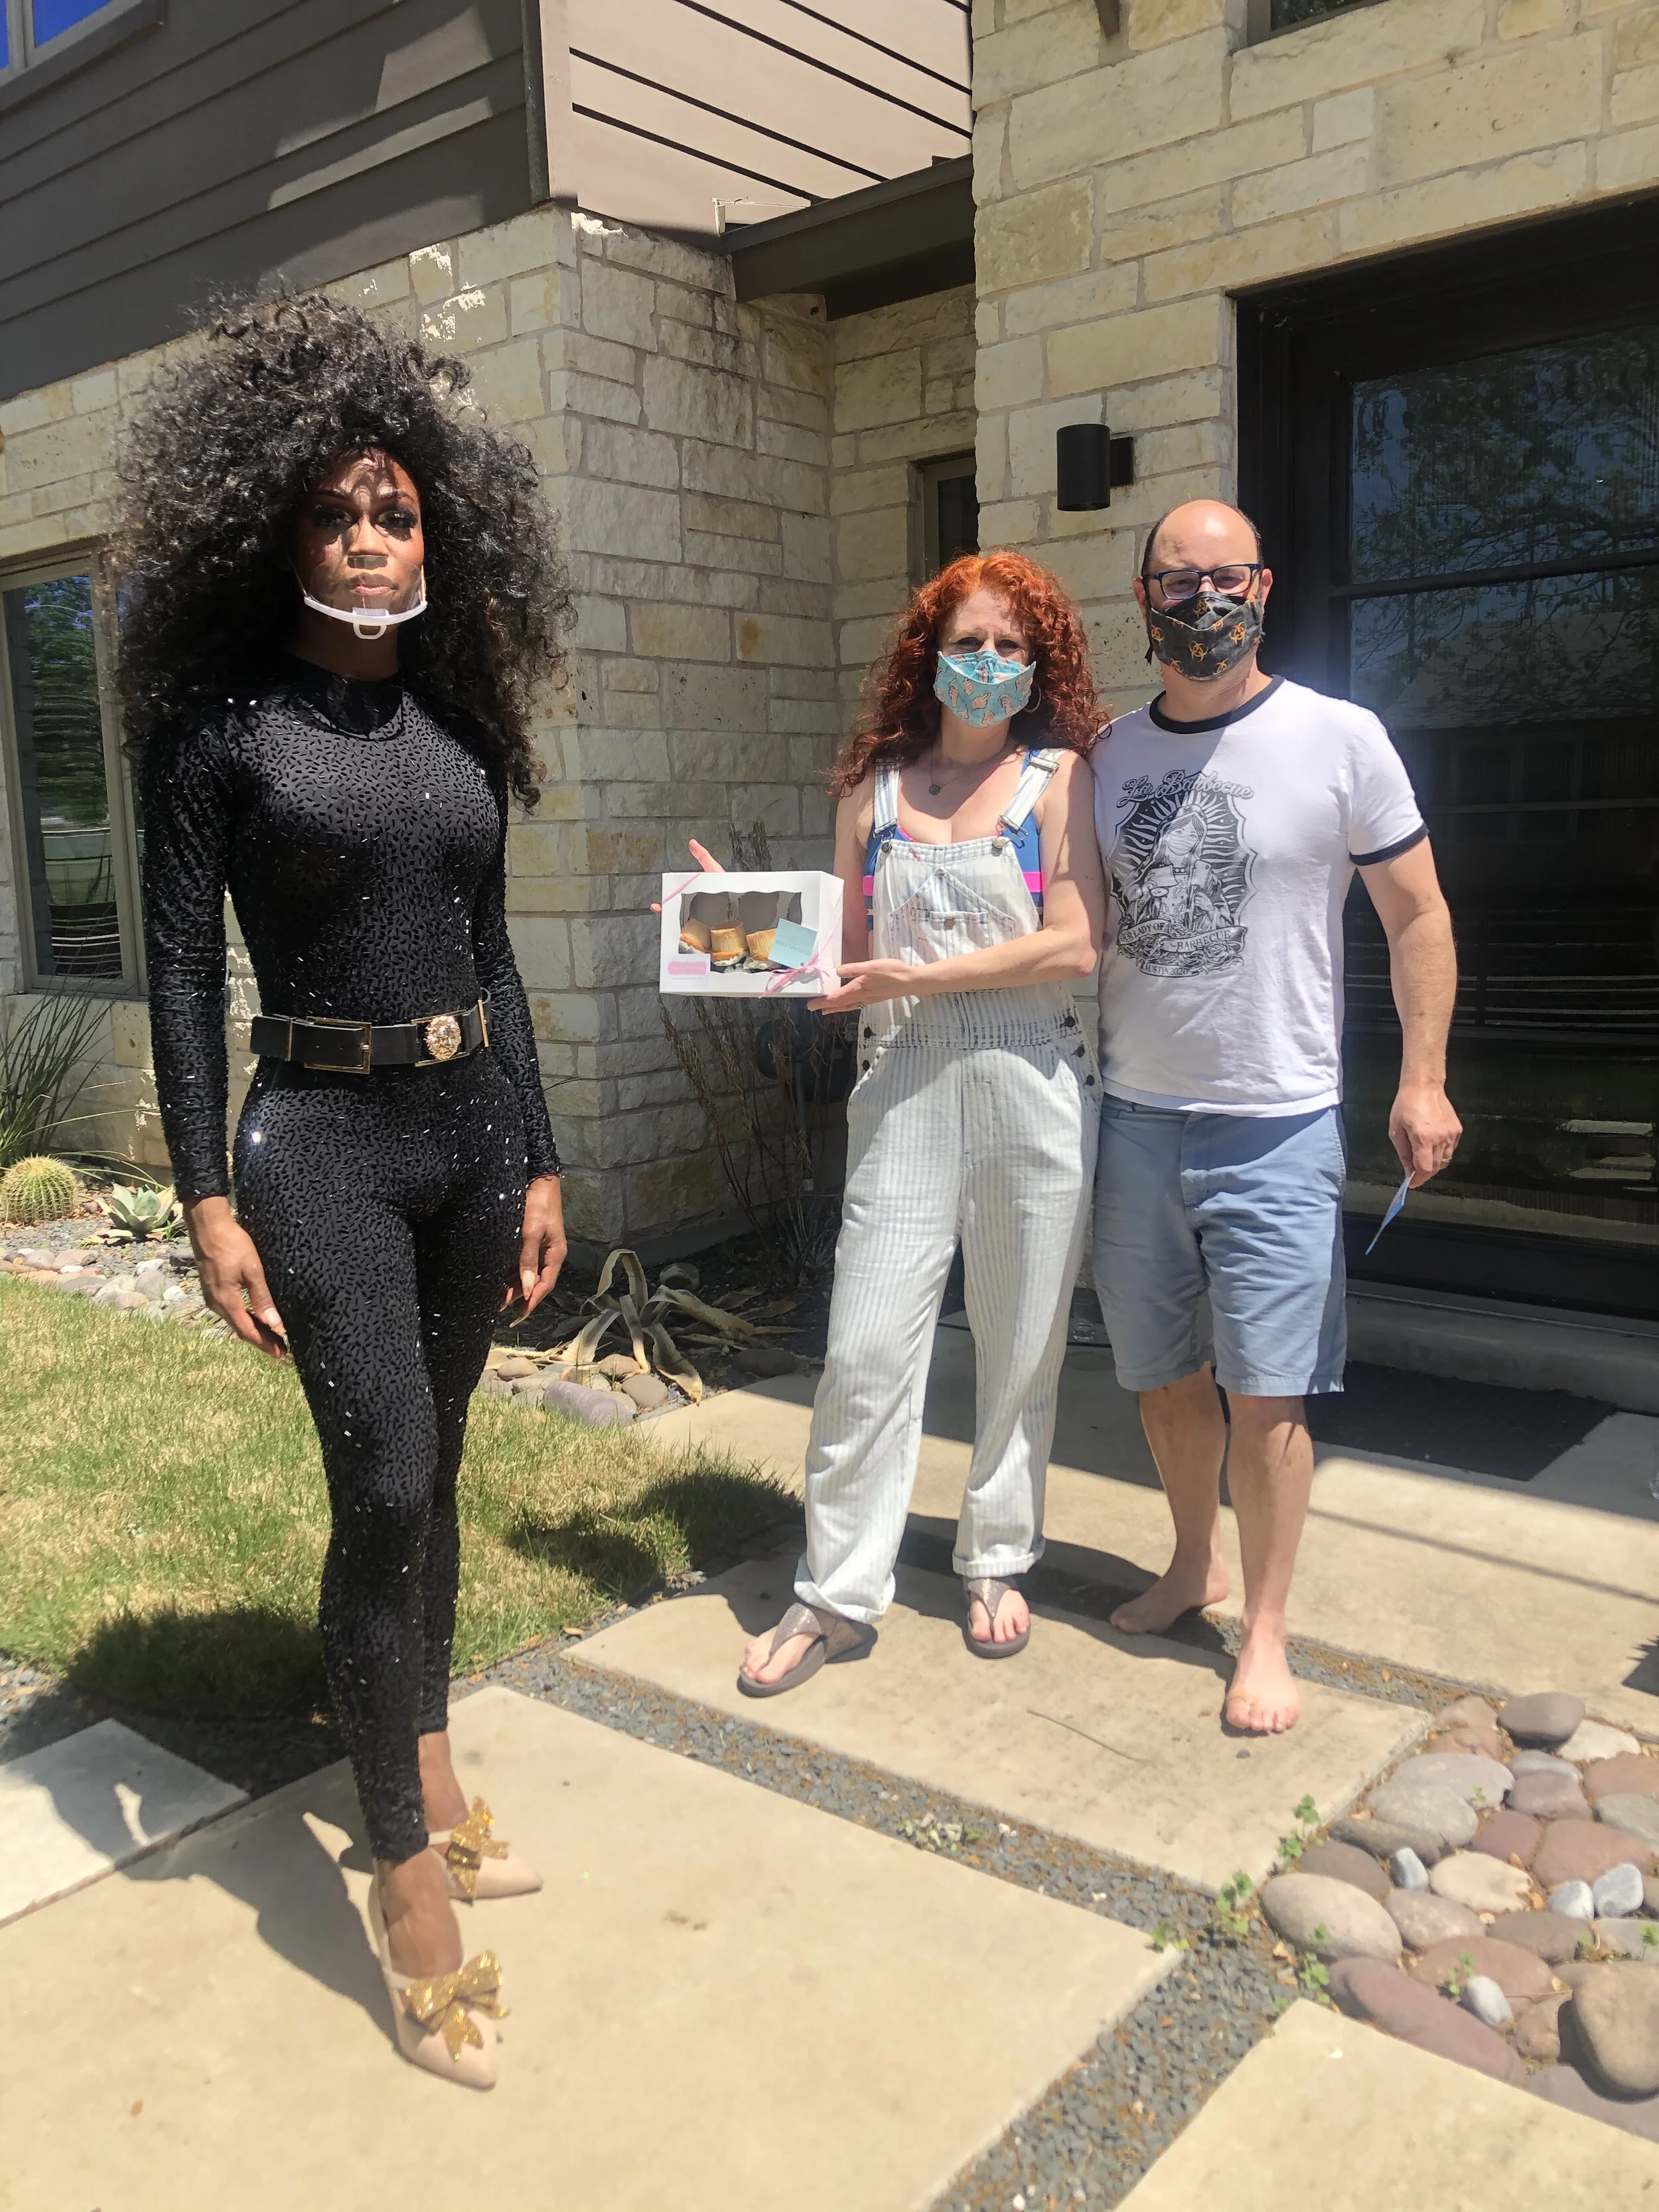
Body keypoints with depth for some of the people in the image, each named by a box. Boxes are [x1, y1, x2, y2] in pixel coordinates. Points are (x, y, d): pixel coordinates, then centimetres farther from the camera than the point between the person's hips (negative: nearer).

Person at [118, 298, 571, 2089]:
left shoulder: (458, 715, 9)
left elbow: (491, 952, 12)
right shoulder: (221, 720, -5)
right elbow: (179, 974, -6)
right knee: (385, 1482, -10)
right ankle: (408, 1886, 6)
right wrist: (209, 1204, -11)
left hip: (473, 1128, 5)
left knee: (431, 1471, 15)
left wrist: (538, 1162, 11)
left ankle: (427, 1764, 34)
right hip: (324, 1143, -5)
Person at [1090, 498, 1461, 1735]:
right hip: (1133, 1120, 4)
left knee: (1266, 1396, 0)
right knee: (1165, 1376, 16)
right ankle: (1196, 1561, 38)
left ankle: (1266, 1633, 18)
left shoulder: (1341, 740, -6)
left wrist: (1424, 1079, -8)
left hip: (1277, 1128, -4)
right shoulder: (1107, 757, 6)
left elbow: (1418, 915, -2)